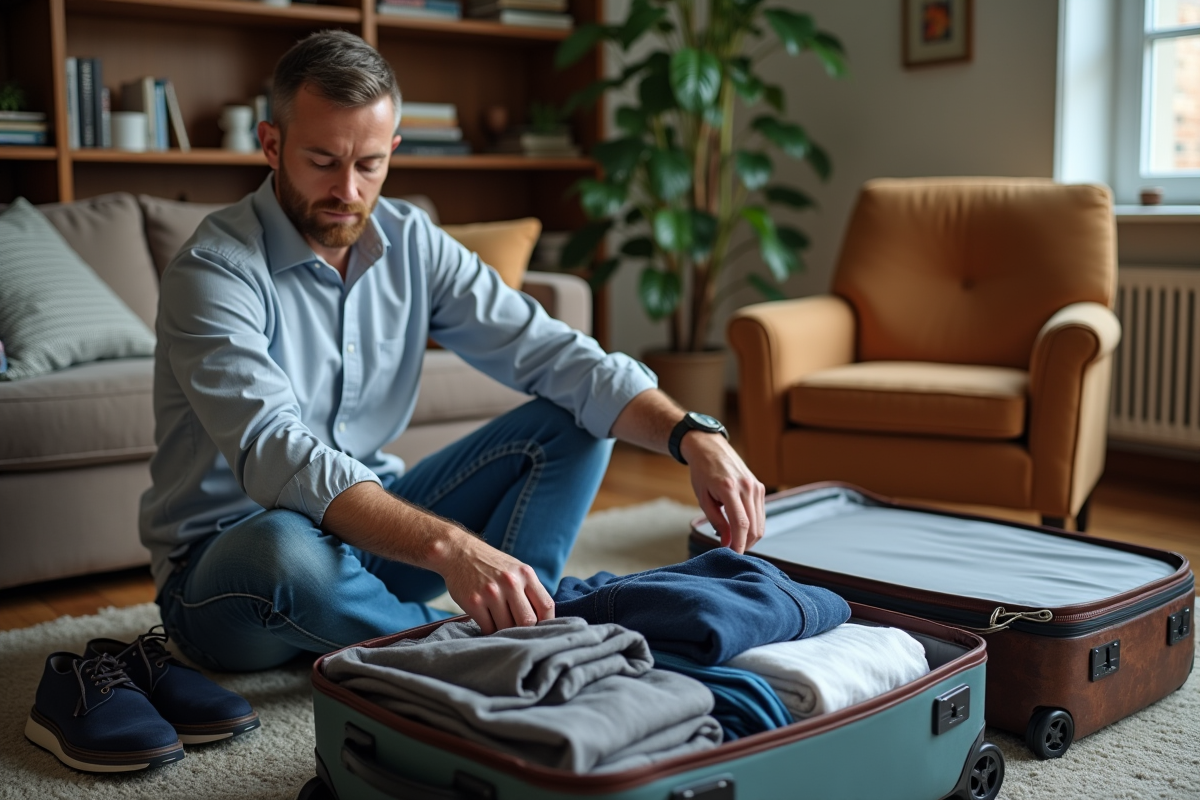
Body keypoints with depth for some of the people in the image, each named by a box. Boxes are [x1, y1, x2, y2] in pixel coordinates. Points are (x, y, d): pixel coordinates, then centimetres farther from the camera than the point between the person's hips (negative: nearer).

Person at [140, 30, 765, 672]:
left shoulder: (411, 243, -2)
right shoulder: (214, 270, -20)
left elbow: (557, 356, -8)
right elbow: (274, 454, -36)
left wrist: (693, 436, -24)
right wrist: (449, 545, -49)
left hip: (371, 529, 5)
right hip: (223, 563, -5)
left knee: (571, 422, -6)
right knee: (285, 550, -42)